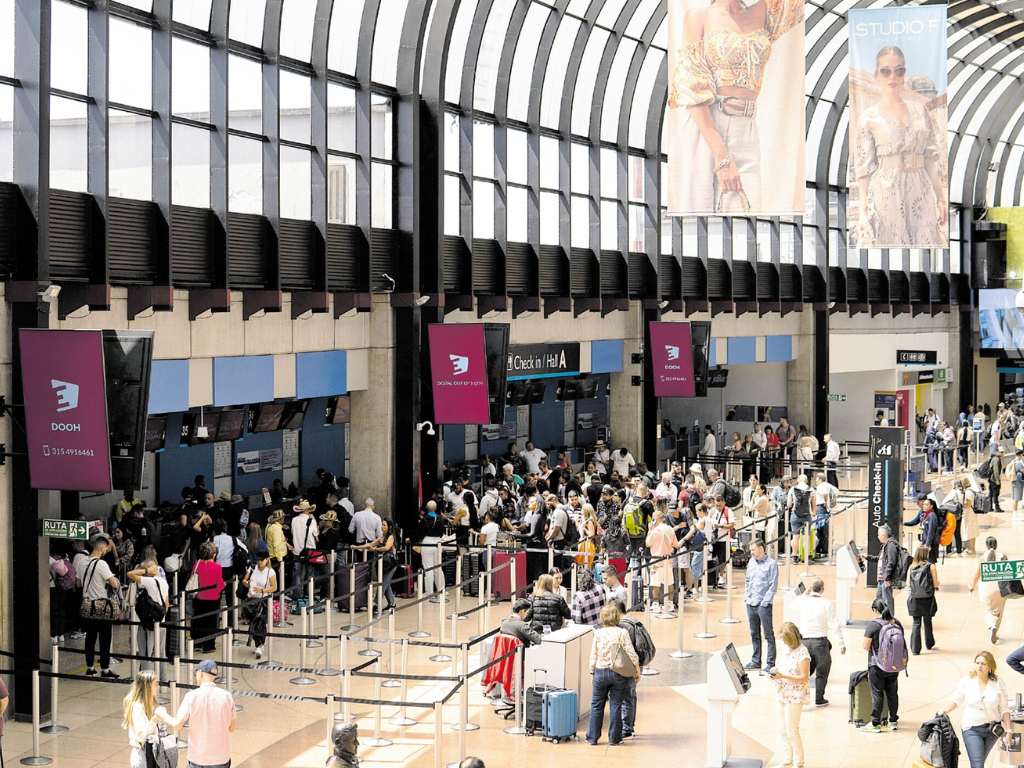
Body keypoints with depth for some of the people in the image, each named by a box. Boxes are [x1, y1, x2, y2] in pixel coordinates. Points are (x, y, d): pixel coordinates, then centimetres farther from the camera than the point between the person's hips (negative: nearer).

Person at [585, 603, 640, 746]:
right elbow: (632, 655, -9)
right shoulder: (622, 633, -7)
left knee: (596, 705, 11)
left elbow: (593, 656, 1)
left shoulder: (598, 633, -3)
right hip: (618, 673, -1)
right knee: (616, 706, 7)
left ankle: (592, 737, 15)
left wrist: (592, 672, 13)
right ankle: (614, 739, 10)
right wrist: (637, 672, 2)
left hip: (600, 672, 1)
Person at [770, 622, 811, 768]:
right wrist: (775, 670, -3)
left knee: (792, 730, -3)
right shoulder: (785, 647, 6)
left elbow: (804, 677, -19)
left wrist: (783, 676, -24)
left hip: (795, 696, -8)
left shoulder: (802, 653, -18)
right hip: (783, 694, 8)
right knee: (784, 729, 14)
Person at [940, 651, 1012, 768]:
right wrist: (944, 711, -13)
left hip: (992, 729, 2)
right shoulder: (966, 681, -6)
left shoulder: (998, 683, -4)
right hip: (972, 729, -2)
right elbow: (956, 700, 4)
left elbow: (1004, 709, 0)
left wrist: (1009, 730, -2)